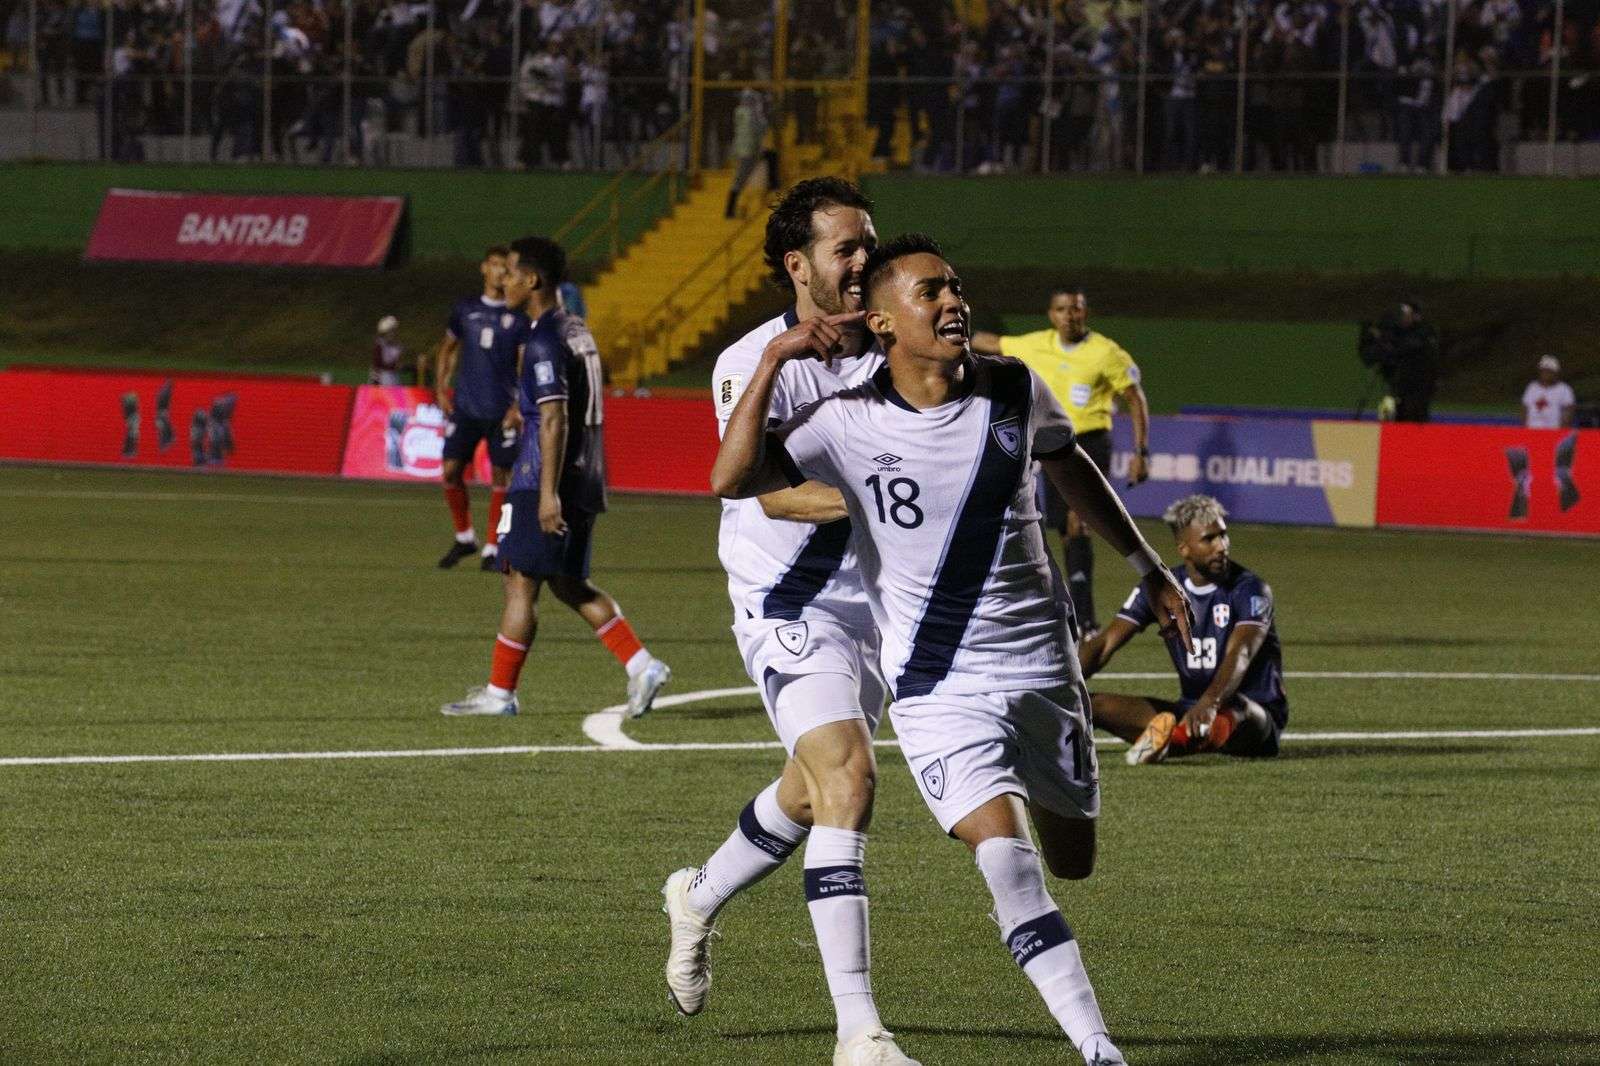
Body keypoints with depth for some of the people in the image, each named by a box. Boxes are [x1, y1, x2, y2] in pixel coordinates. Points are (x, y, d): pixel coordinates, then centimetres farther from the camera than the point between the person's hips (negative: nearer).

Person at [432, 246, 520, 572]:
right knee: (450, 470, -3)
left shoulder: (518, 316, -2)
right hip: (465, 407, 3)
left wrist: (519, 406, -14)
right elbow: (447, 348, 19)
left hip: (502, 411, -3)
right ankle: (464, 538, 16)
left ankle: (493, 548, 8)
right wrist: (440, 389, 8)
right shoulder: (465, 309, 7)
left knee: (501, 477, -1)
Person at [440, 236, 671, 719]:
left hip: (545, 481, -9)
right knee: (568, 583, 14)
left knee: (521, 582, -1)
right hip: (584, 481, 9)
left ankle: (499, 693, 5)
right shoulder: (577, 332, 14)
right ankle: (641, 666, 4)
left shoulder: (544, 341, -15)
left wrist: (548, 492, -24)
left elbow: (554, 420, -22)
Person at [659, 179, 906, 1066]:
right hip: (788, 601, -7)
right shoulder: (751, 365, -16)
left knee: (811, 794, 21)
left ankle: (699, 900, 52)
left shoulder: (888, 354, 0)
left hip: (871, 598, 7)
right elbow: (772, 491, -29)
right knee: (847, 775, -22)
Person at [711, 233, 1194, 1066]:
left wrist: (1146, 566, 26)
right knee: (1006, 856, -22)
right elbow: (731, 479, -25)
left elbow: (1069, 466, 18)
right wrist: (772, 363, -29)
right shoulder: (850, 422, -13)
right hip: (938, 682, -4)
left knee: (1071, 860, 13)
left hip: (1040, 661, 4)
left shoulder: (1013, 390, -3)